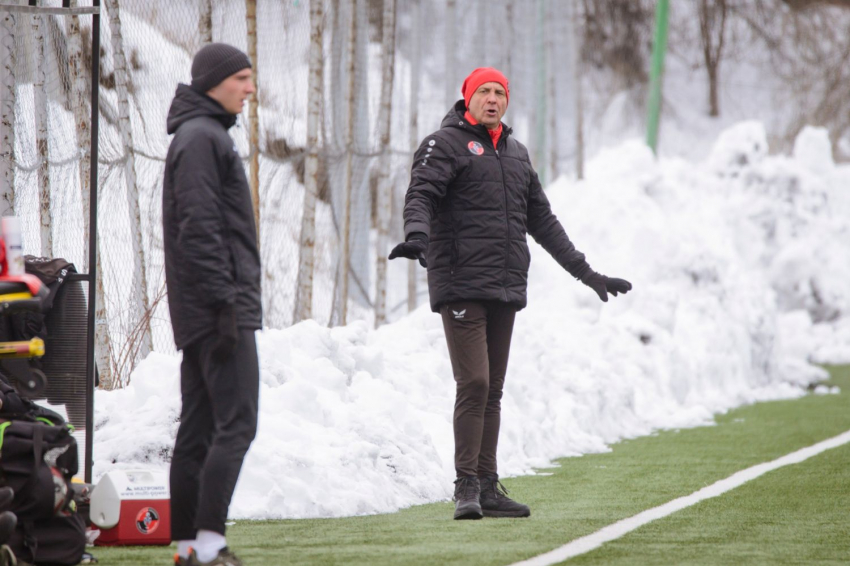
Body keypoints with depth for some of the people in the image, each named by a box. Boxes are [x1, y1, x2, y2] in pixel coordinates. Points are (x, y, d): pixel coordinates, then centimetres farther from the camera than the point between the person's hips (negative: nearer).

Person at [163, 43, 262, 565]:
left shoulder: (208, 135, 22)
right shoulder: (201, 138, -10)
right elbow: (200, 228, -18)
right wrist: (225, 302, -21)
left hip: (200, 316, 11)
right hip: (220, 307, -11)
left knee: (198, 428, 8)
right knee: (235, 423, -14)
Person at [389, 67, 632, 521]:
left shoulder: (515, 154, 21)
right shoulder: (445, 144, 0)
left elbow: (542, 220, 28)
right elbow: (420, 194, -15)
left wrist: (586, 273, 27)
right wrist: (416, 234, -37)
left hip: (506, 289, 7)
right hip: (460, 286, -7)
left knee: (493, 390, 8)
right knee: (474, 383, -14)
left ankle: (488, 487, 11)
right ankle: (467, 486, -10)